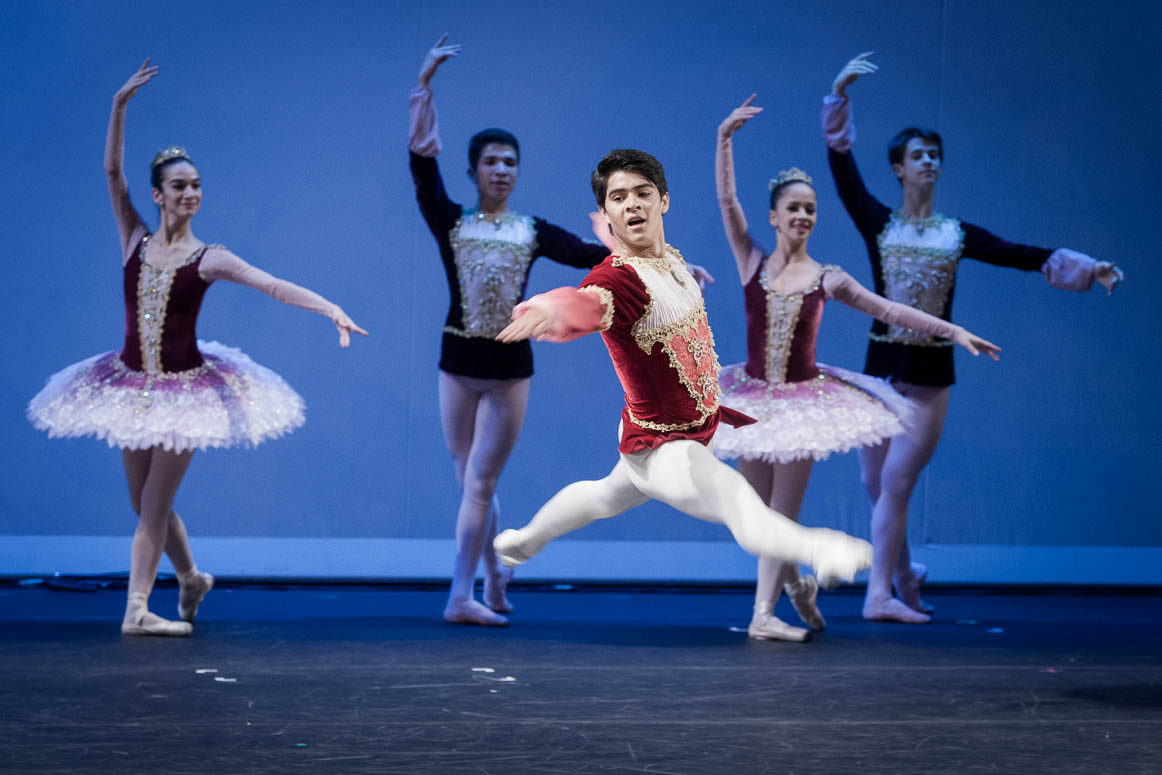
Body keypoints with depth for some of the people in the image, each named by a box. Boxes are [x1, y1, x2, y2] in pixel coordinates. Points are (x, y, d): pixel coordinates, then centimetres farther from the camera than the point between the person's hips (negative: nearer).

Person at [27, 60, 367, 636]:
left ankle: (136, 609, -1)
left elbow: (274, 286, -15)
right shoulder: (135, 241, 1)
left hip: (184, 390, -3)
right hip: (131, 385, 3)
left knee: (154, 505, -4)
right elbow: (112, 173, -6)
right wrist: (120, 105, -15)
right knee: (145, 504, 11)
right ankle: (191, 579, 34)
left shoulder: (208, 258, -5)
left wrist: (329, 308, -30)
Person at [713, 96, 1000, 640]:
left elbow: (890, 311, 2)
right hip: (752, 399, 1)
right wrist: (725, 139, -23)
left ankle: (764, 613, -1)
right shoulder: (752, 262, -2)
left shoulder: (827, 280, -1)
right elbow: (727, 201, -11)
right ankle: (796, 583, 32)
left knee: (782, 512, -3)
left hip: (803, 402, -1)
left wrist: (953, 332, -2)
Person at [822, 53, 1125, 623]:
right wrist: (839, 96, -10)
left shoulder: (957, 234, 7)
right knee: (877, 485, 5)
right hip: (882, 365, 0)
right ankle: (901, 581, 23)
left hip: (930, 375, 0)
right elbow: (842, 168, -4)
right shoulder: (877, 223, 3)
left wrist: (1087, 268, -5)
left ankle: (882, 593, -2)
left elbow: (1020, 255, 4)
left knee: (895, 485, -6)